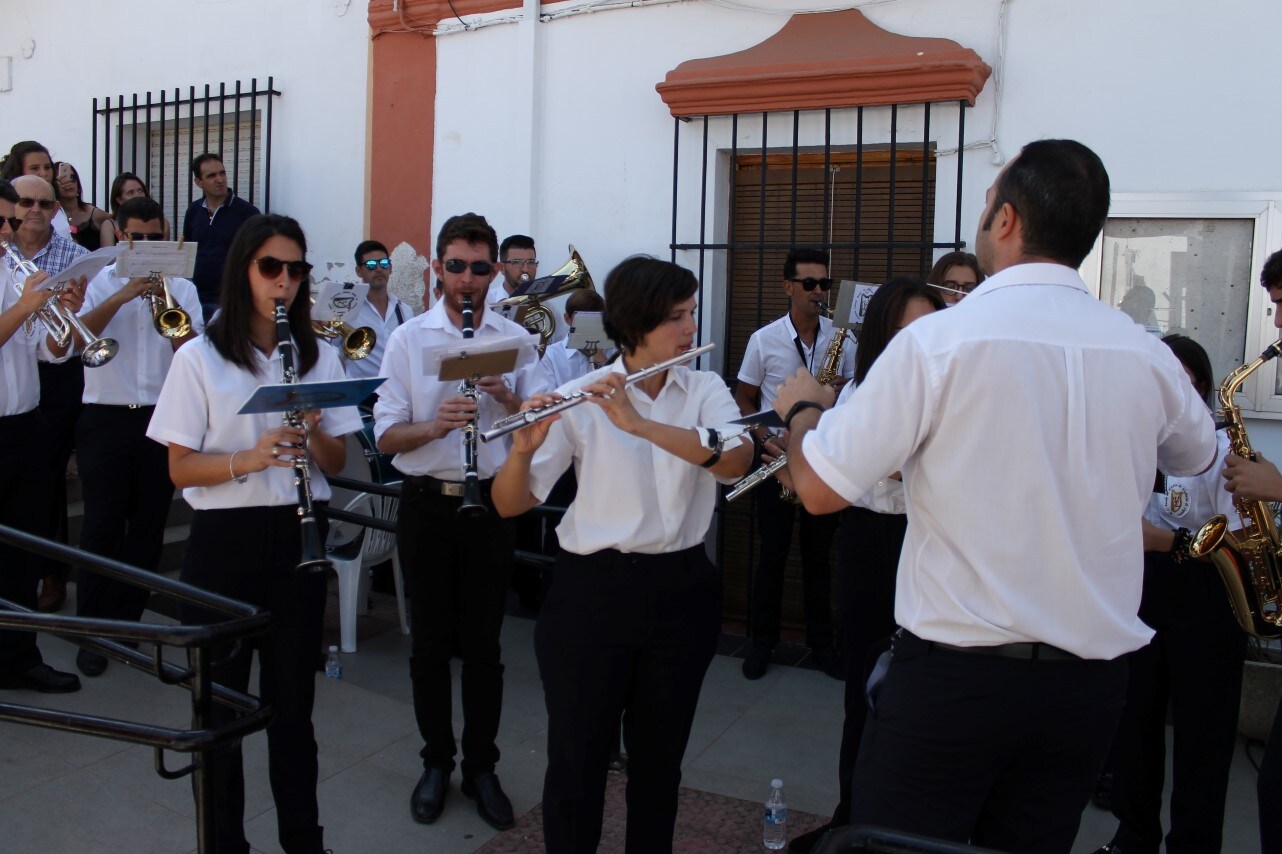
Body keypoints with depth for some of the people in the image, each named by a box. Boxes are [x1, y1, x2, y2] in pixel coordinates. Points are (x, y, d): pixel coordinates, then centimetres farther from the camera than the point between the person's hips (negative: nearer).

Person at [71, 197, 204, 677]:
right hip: (106, 418, -2)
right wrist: (122, 296, -21)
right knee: (102, 527, -1)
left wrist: (170, 309, -17)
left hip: (161, 418, 2)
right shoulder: (100, 281, 6)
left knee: (148, 527, 6)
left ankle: (127, 621, 19)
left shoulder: (180, 287, 9)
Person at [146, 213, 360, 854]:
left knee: (292, 698, 11)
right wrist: (249, 459, -23)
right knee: (220, 698, 7)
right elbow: (180, 469, -6)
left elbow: (336, 464, 6)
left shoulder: (319, 358, 5)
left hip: (298, 537, 3)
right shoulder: (199, 358, -3)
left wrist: (313, 429, -15)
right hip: (225, 540, -2)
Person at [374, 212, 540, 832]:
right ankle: (436, 763, 27)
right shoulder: (408, 339, 0)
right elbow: (386, 436, -4)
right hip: (426, 503, 0)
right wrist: (434, 425, -24)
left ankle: (481, 768, 24)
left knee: (483, 645, 9)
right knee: (430, 643, 10)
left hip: (491, 502, 0)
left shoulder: (515, 339, 3)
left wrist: (506, 396, -17)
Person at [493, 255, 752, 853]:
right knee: (577, 758, 7)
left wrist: (640, 423, -30)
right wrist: (525, 447, -30)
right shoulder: (581, 399, -8)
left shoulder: (706, 388, 1)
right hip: (592, 592, -2)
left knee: (659, 756, 17)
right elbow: (510, 505, -10)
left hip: (682, 591, 3)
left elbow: (736, 459, -20)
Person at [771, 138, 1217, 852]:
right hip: (1093, 684, 5)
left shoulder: (938, 341, -15)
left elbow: (820, 488, -14)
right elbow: (1198, 455, 22)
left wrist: (804, 408, 7)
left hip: (952, 676, -4)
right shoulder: (1148, 354, -1)